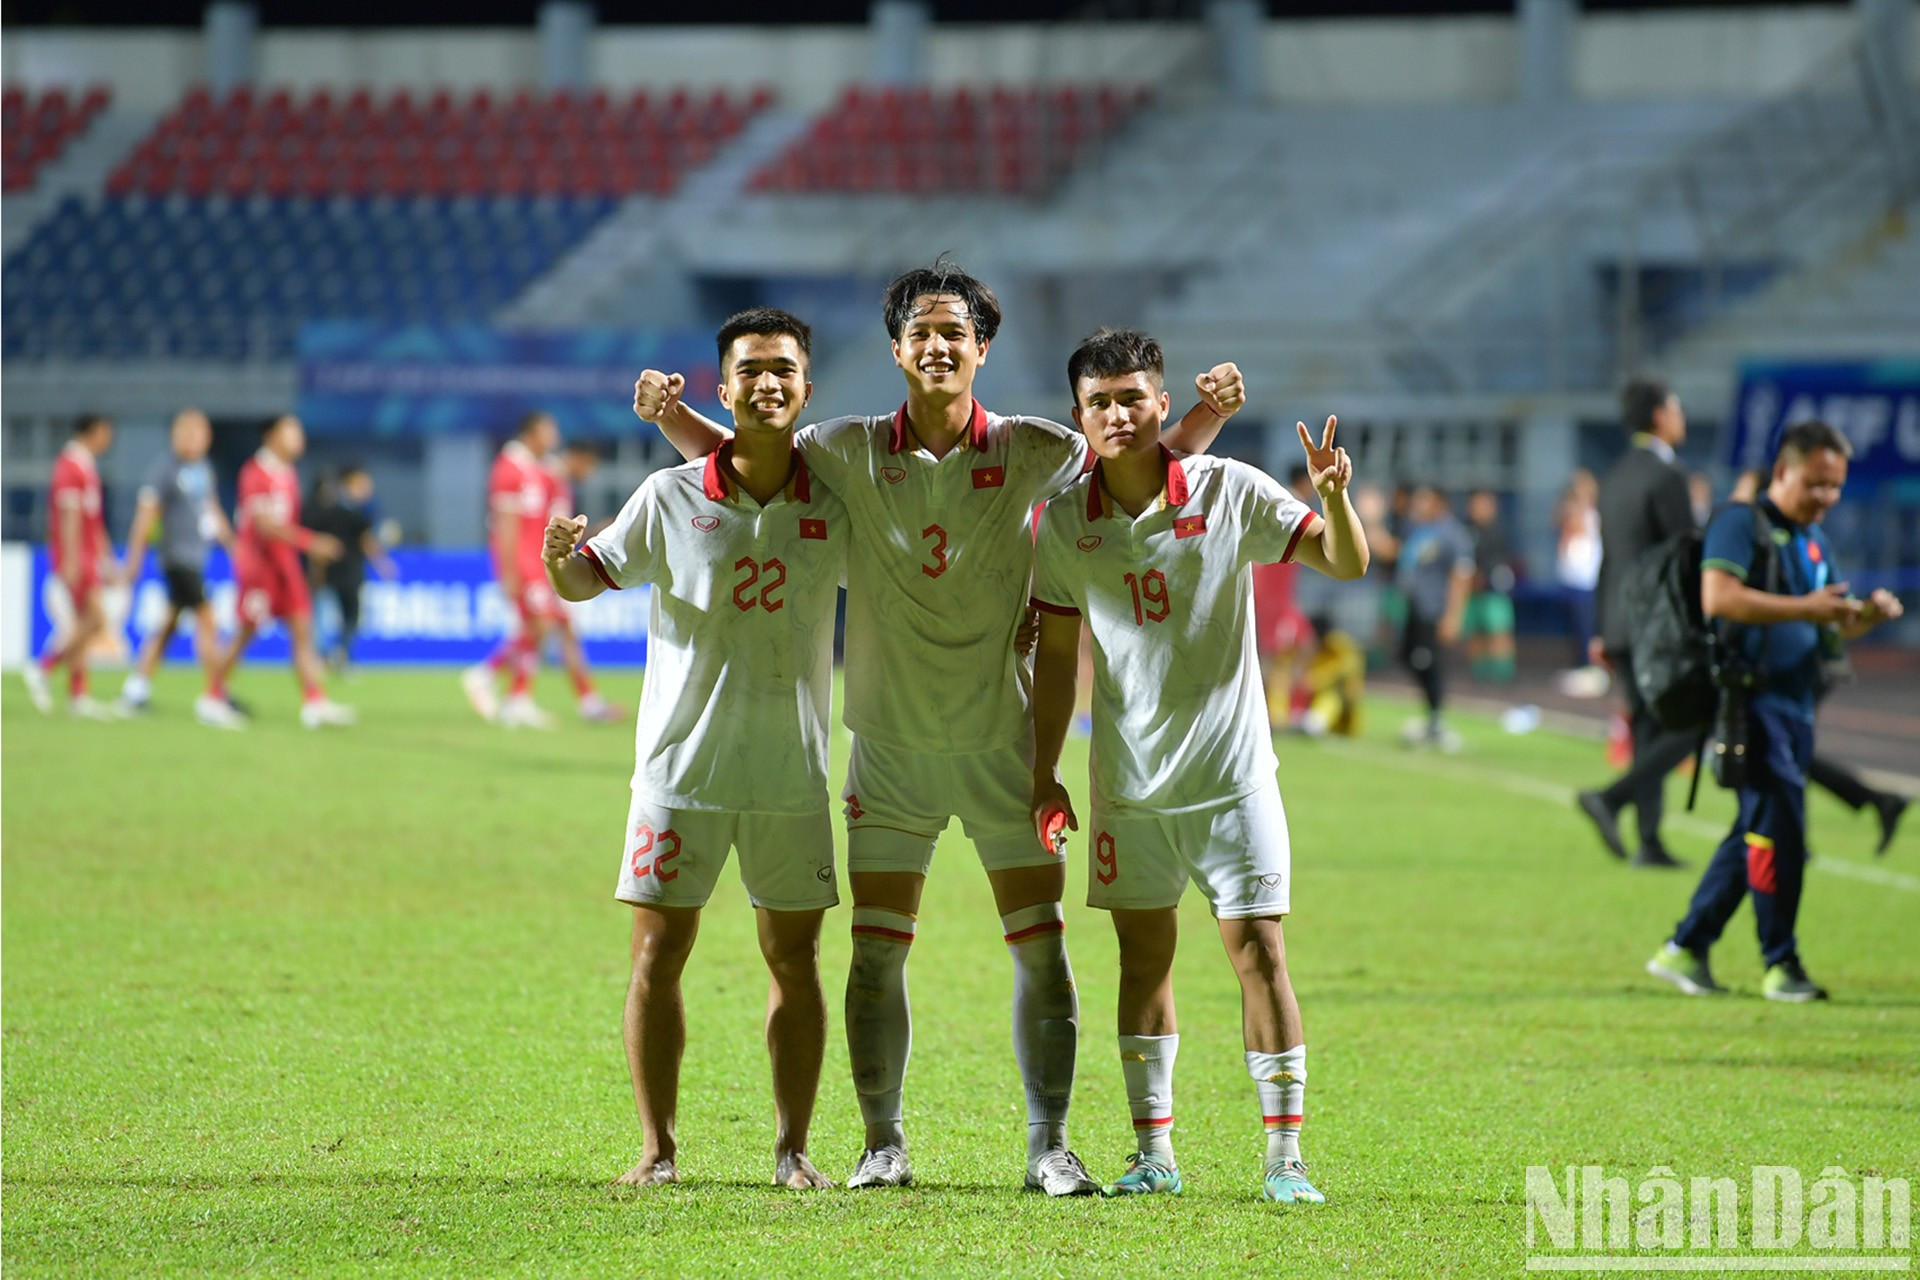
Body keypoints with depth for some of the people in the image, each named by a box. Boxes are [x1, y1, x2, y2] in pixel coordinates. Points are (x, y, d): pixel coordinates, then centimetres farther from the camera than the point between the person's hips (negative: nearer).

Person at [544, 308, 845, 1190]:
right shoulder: (669, 499, -4)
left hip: (791, 769, 1)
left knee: (794, 958, 4)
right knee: (658, 951, -2)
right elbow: (591, 577, 5)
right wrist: (561, 558, -16)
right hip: (682, 760, -1)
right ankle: (658, 1148, 7)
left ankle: (793, 1148, 13)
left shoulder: (833, 506, 0)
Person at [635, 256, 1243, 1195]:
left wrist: (1210, 413, -14)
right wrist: (668, 414, -8)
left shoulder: (1024, 452, -3)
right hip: (890, 741, 0)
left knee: (1041, 945, -2)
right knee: (876, 950, 0)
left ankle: (1049, 1147, 6)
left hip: (1002, 739, 0)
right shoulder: (852, 453, -1)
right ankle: (882, 1144, 10)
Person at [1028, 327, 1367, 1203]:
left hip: (1230, 768, -3)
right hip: (1128, 775, 3)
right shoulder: (1064, 519, 0)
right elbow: (1056, 651, 9)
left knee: (1258, 947, -6)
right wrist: (1043, 773, 7)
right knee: (1143, 953, 7)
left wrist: (1334, 498, -27)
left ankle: (1284, 1156, -2)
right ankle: (1152, 1153, 15)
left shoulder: (1229, 491, -7)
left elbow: (1347, 563, -7)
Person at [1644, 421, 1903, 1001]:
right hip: (1752, 700, -9)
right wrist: (1805, 608, -24)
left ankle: (1685, 949, 17)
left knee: (1757, 834, 10)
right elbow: (1718, 598, -22)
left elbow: (1833, 625, 25)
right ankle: (1780, 964, -7)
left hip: (1797, 706, 9)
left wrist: (1868, 614, 1)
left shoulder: (1813, 541, 20)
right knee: (1779, 827, -13)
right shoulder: (1740, 523, -7)